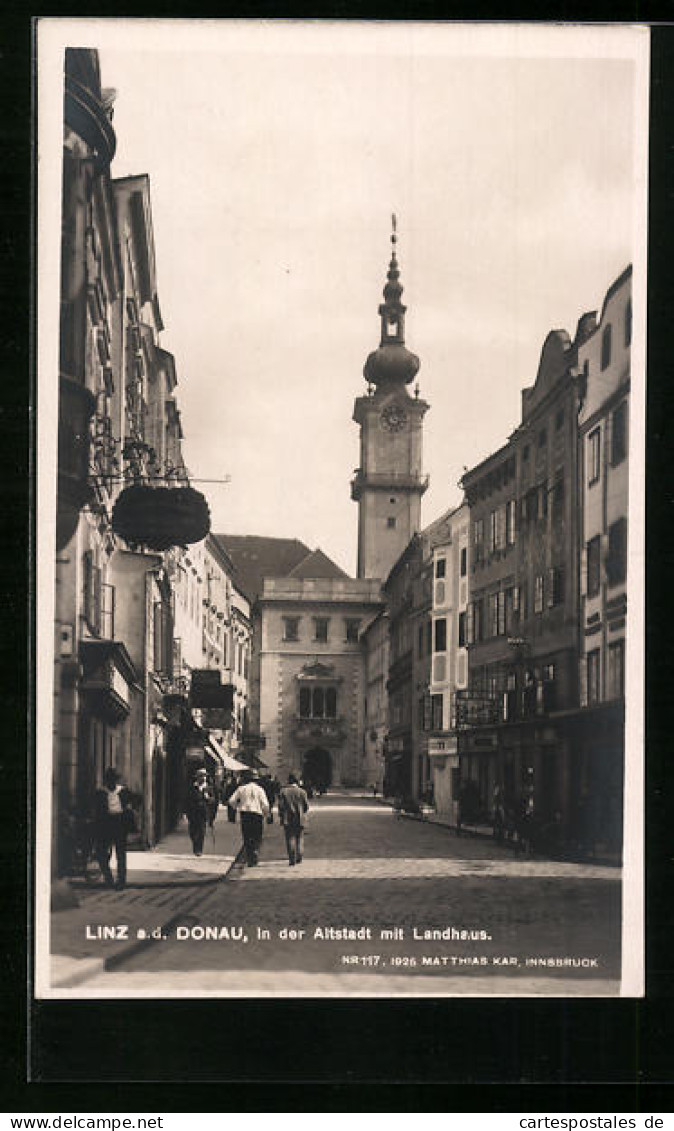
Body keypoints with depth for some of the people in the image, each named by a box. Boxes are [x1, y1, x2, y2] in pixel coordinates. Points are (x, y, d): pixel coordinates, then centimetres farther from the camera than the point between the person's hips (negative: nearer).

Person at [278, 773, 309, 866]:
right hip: (299, 819, 0)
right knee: (299, 838, 12)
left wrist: (281, 817, 4)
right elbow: (306, 805, 2)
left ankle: (292, 859, -4)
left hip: (287, 819, 0)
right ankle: (299, 858, 12)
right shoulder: (302, 792, -2)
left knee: (290, 839, 3)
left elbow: (280, 805, -4)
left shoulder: (283, 791, -3)